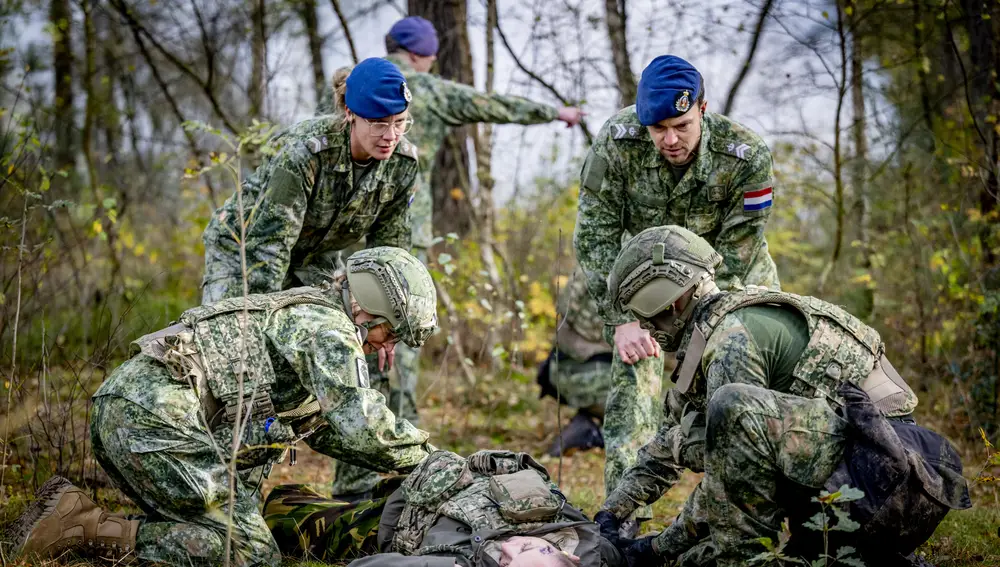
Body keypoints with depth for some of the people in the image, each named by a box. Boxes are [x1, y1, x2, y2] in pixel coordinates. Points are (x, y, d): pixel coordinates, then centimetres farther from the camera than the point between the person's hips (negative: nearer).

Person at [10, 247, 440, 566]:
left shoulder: (303, 317, 28)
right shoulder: (329, 329, -4)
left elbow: (328, 426, 36)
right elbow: (361, 428, -13)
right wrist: (425, 457, 3)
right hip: (158, 418, -10)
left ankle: (70, 510, 5)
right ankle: (88, 529, -15)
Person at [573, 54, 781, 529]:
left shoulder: (747, 158, -32)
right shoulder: (616, 142, -29)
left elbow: (734, 258, -26)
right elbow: (595, 237, -22)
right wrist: (621, 320, -29)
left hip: (732, 274, 0)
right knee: (632, 375, -12)